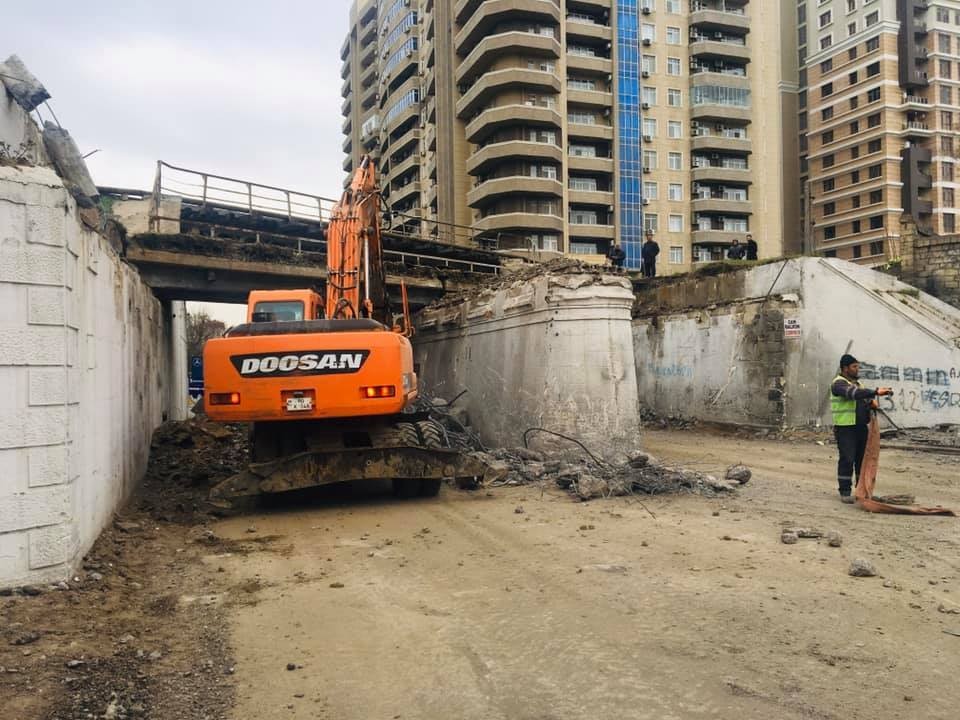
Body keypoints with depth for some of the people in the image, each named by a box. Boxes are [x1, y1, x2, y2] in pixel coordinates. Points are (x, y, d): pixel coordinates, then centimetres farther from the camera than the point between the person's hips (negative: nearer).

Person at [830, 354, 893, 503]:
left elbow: (863, 400, 21)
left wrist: (871, 403, -2)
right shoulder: (839, 383, -10)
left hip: (861, 427, 8)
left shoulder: (858, 383, 17)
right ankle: (845, 492, 1)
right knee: (847, 460, -5)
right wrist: (876, 392, -34)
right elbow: (853, 393, -29)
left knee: (863, 459, 9)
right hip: (845, 428, -8)